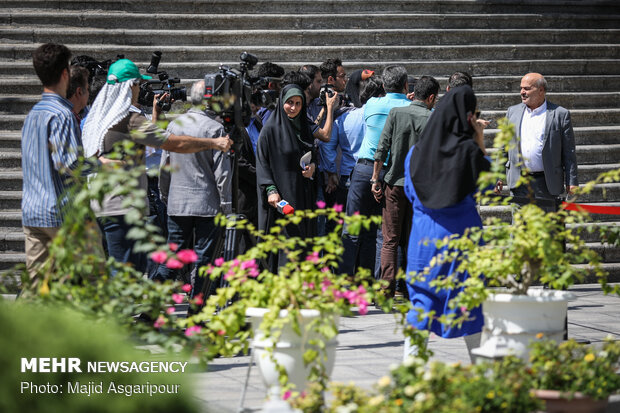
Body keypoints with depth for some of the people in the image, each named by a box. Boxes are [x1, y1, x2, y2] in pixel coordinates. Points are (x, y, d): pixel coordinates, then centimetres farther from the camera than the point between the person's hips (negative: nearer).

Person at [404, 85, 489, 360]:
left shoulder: (416, 151, 2)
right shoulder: (469, 150, -11)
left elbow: (410, 192, 10)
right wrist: (481, 144, 1)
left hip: (425, 232, 3)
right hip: (462, 231, -3)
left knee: (422, 298, 7)